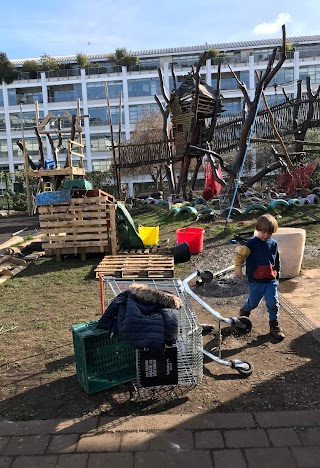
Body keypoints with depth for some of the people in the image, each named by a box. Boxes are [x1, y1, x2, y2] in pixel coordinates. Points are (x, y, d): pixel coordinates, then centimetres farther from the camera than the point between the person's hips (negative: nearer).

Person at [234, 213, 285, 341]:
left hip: (271, 280, 3)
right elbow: (240, 255, -19)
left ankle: (274, 325, 17)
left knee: (273, 302, -3)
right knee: (253, 302, 10)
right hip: (256, 281, -3)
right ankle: (244, 312, 43)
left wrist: (277, 276, 22)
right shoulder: (252, 243, -11)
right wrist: (238, 267, -36)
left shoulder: (273, 244, 6)